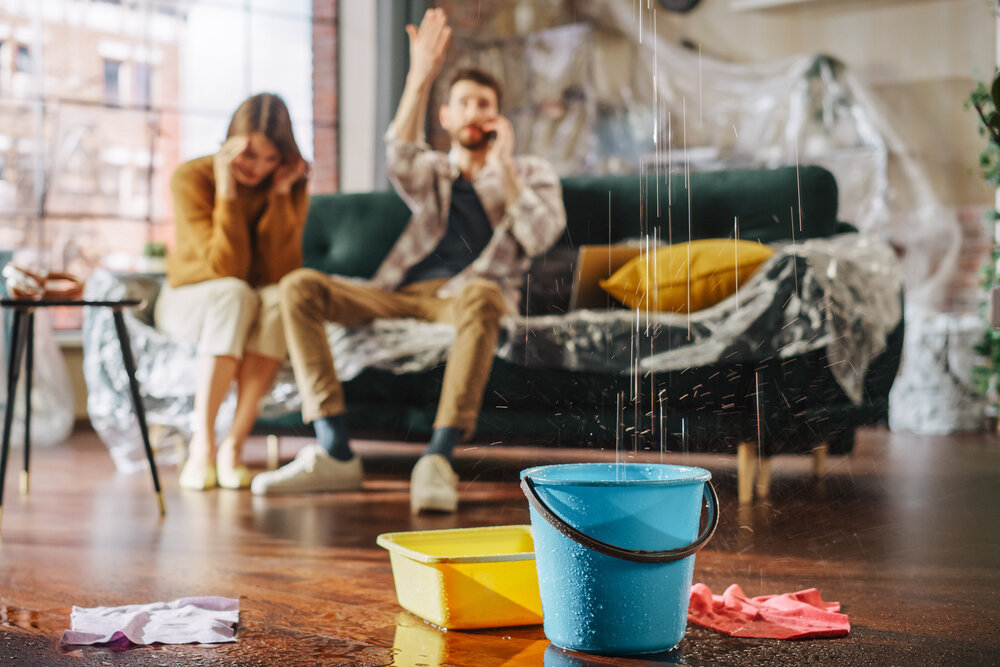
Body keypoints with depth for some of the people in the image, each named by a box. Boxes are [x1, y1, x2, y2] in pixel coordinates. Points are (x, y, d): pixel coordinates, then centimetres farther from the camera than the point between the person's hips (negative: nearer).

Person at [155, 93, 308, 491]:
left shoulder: (292, 186, -7)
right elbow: (227, 270, -25)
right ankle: (202, 445, -36)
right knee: (235, 294, -36)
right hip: (188, 302, -2)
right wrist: (227, 191, -31)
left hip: (259, 306, 3)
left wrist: (280, 196, -23)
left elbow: (281, 274, -19)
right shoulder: (192, 178, -17)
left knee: (279, 299, -33)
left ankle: (233, 445, -33)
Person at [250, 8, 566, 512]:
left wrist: (503, 166, -4)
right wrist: (420, 77, -13)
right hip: (403, 292, 3)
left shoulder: (531, 173, 18)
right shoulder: (432, 172, 22)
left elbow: (539, 238, -3)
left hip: (466, 293, -3)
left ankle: (438, 457, -47)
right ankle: (335, 452, -29)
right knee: (299, 287, -20)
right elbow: (399, 159, -5)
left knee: (481, 294, -42)